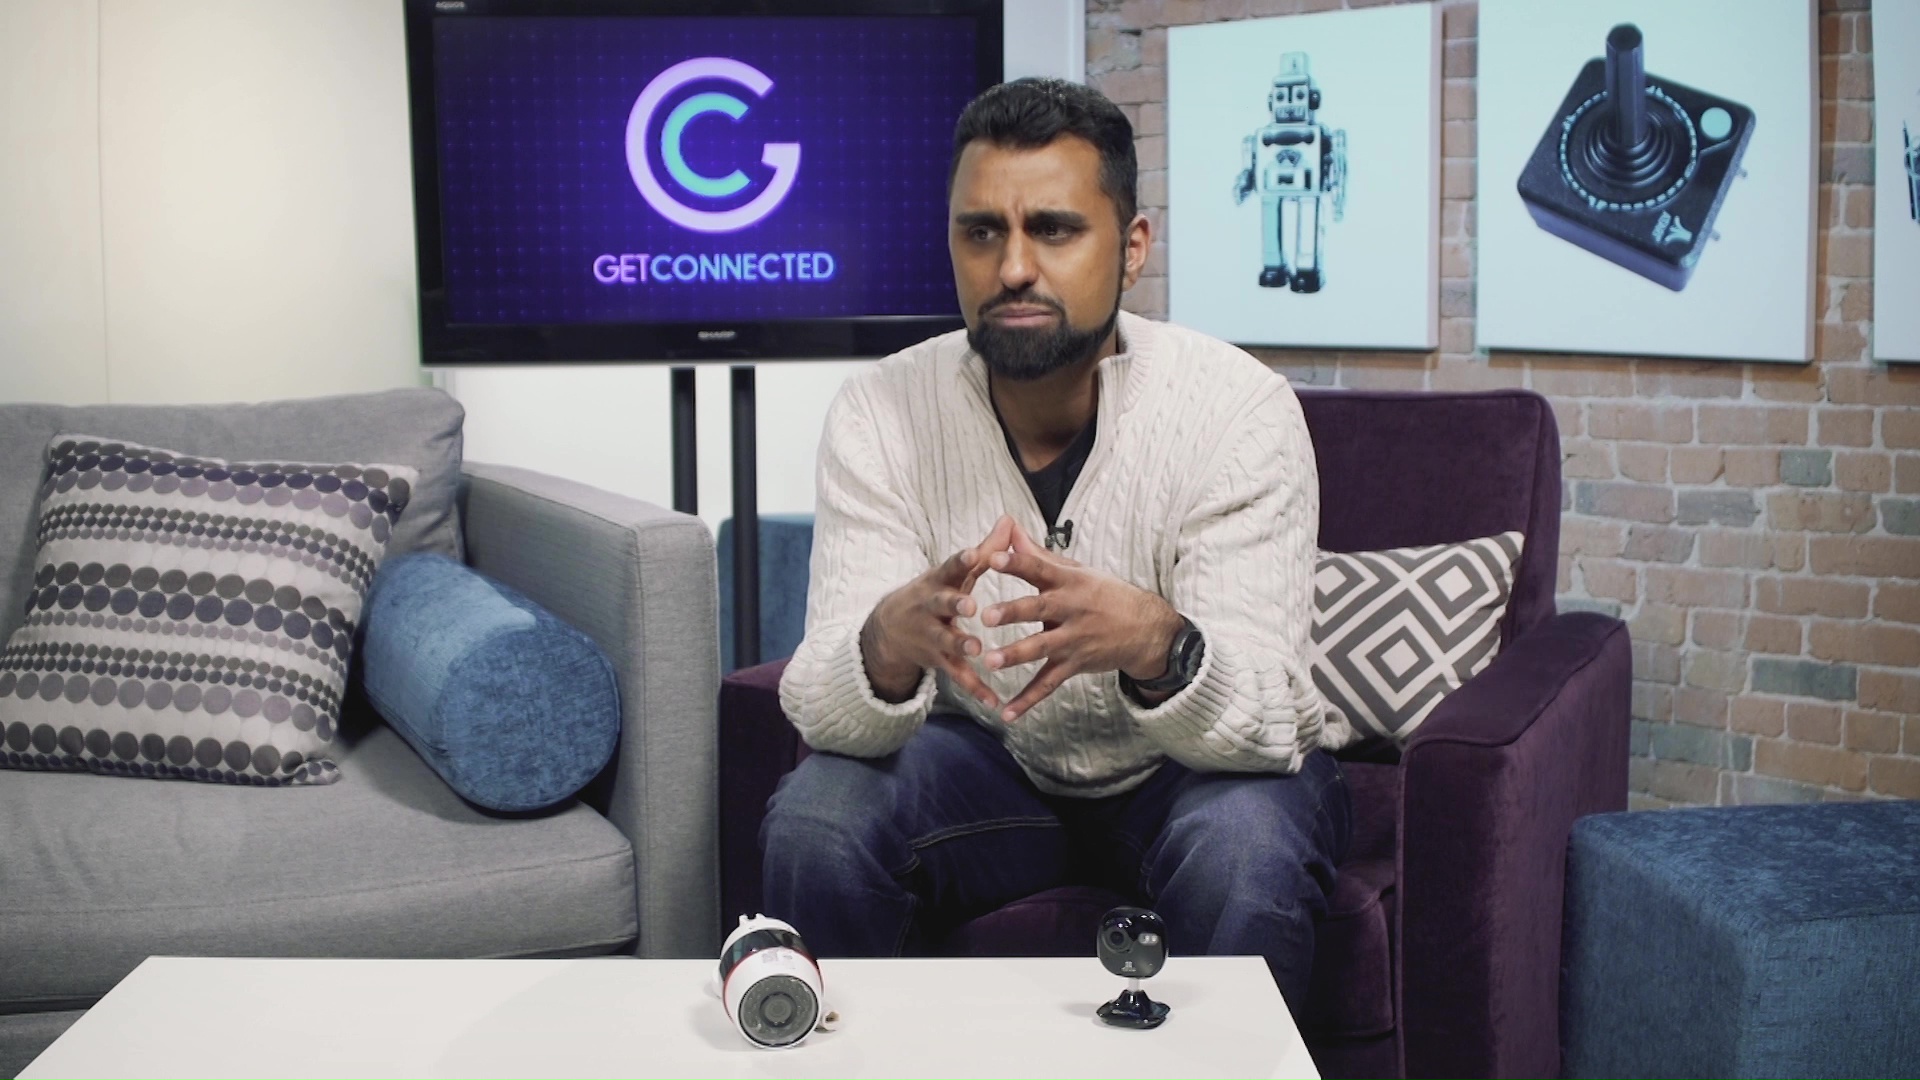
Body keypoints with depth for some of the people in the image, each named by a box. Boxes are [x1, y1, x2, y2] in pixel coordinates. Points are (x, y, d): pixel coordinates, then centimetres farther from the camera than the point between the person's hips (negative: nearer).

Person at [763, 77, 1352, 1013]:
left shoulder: (1238, 409, -23)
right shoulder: (880, 413, -16)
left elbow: (1263, 719, -29)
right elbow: (820, 708, -22)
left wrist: (1153, 644, -52)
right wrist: (892, 643, -46)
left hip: (1200, 764, -2)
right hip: (994, 761, 2)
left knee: (1245, 848, -34)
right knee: (812, 821, -24)